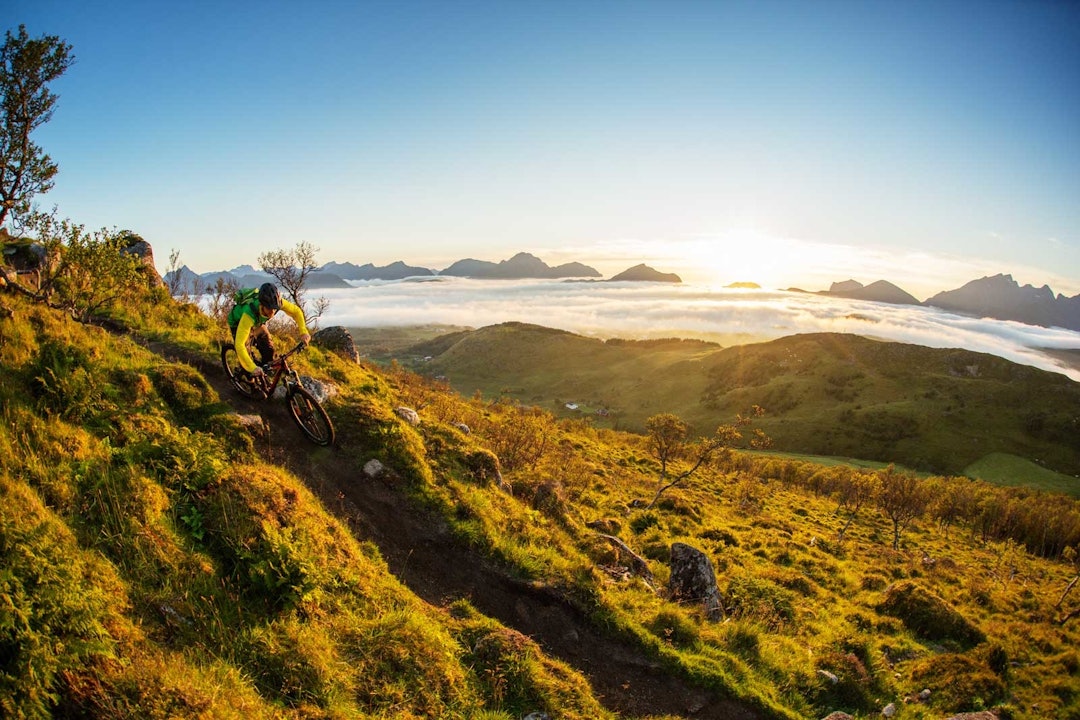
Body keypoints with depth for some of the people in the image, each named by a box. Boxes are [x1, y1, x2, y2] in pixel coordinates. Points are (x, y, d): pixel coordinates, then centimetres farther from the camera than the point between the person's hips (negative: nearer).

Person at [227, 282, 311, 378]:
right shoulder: (249, 314, -47)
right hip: (238, 321, -4)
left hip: (257, 321, 4)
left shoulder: (277, 302, -36)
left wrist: (304, 332, -29)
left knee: (269, 349, -8)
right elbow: (239, 345, -49)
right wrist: (253, 368, -57)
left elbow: (296, 311, -16)